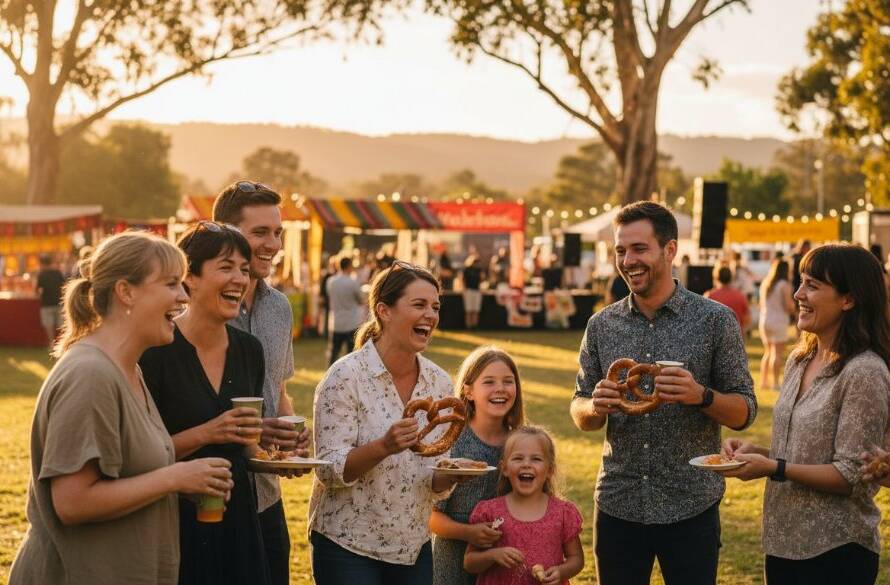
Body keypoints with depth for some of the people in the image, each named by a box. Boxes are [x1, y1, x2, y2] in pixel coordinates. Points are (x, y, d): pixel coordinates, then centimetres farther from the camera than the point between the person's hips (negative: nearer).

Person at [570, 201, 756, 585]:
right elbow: (580, 415, 10)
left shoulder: (715, 320, -4)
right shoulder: (601, 325, 5)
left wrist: (701, 396, -22)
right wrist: (596, 407, -13)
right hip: (617, 506, 3)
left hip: (691, 507, -3)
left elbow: (744, 412, -2)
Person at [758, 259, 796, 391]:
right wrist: (793, 304, 8)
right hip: (778, 321, -7)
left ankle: (763, 381, 16)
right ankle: (775, 382, -8)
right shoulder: (784, 285, -10)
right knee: (778, 353, -4)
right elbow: (789, 306, -11)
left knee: (768, 352, 16)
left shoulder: (764, 284, 11)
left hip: (764, 320, 7)